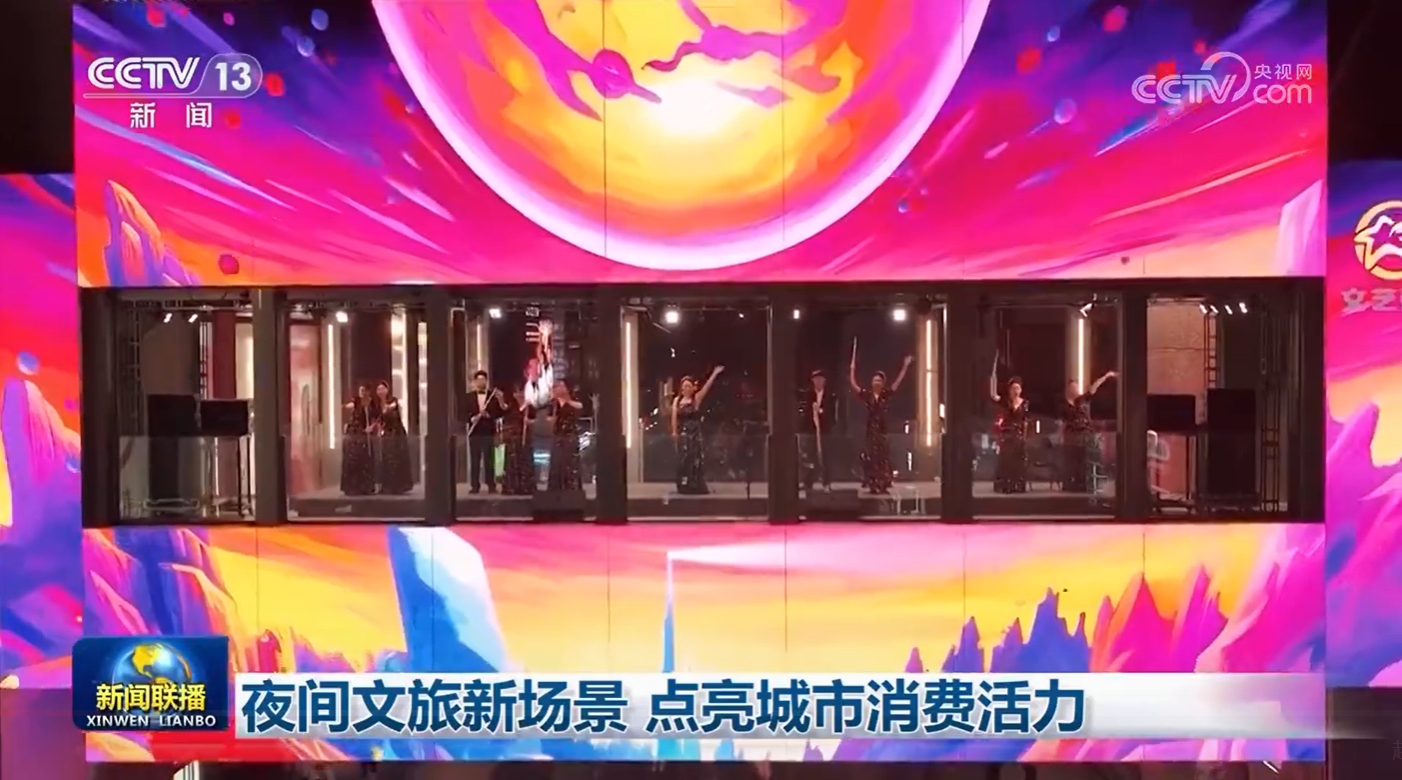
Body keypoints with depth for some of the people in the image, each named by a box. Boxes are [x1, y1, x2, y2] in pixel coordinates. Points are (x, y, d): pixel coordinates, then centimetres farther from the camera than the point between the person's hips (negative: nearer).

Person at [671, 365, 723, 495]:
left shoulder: (697, 398, -1)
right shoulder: (677, 400, 6)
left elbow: (706, 387, -12)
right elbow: (674, 417, 0)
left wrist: (714, 374, -22)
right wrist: (674, 432, -10)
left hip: (695, 433, -2)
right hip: (683, 434, 2)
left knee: (696, 459, -2)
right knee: (684, 460, 3)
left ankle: (697, 487, 4)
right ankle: (685, 487, 10)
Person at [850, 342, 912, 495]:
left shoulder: (886, 394, 2)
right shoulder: (867, 394, 0)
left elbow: (898, 381, 1)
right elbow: (853, 384, -2)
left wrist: (905, 366, 0)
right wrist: (852, 369, -3)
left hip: (883, 429, 1)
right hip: (871, 429, -1)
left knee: (883, 458, 3)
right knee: (870, 458, 0)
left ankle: (883, 485, 7)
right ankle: (873, 485, 5)